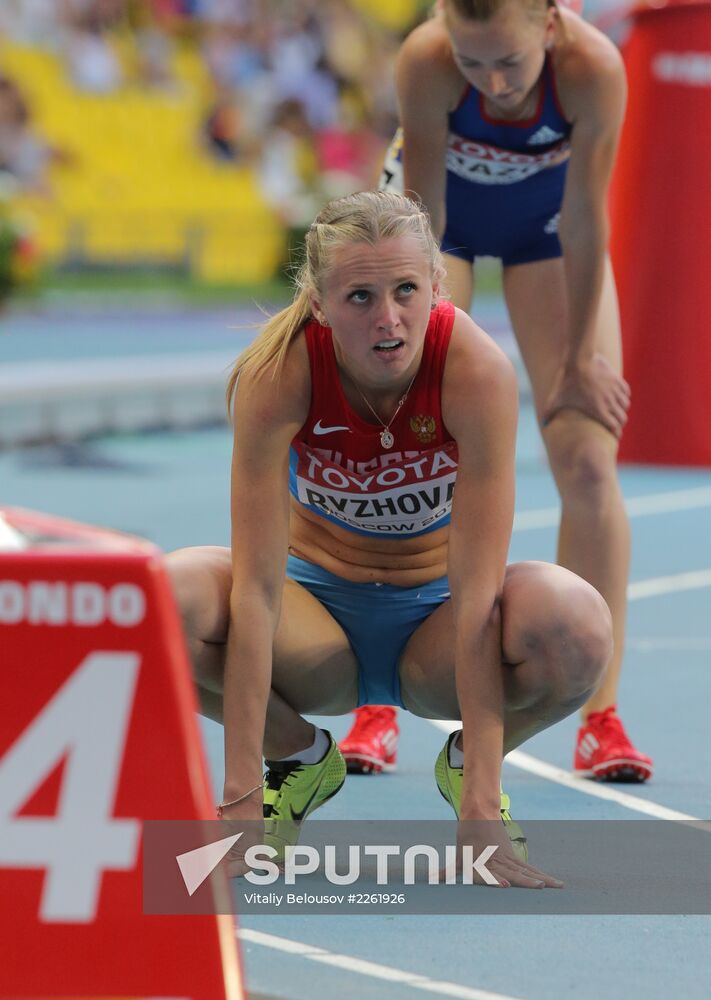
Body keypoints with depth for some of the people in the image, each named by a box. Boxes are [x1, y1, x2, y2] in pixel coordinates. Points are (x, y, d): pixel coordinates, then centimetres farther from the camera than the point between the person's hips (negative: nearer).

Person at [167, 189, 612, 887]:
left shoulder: (477, 370, -27)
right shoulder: (276, 375, -25)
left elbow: (478, 594, -29)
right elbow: (256, 588, -27)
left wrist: (481, 814, -34)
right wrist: (241, 798, -33)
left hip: (433, 614, -1)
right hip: (321, 596, 1)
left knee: (577, 625, -34)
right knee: (172, 594, -31)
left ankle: (470, 765, 1)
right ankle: (298, 756, 0)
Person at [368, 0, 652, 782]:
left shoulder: (593, 68, -37)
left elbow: (583, 222, -26)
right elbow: (422, 213, -27)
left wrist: (580, 354, -16)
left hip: (544, 216, 0)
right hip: (442, 212, 0)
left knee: (587, 460, -7)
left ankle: (600, 717, -1)